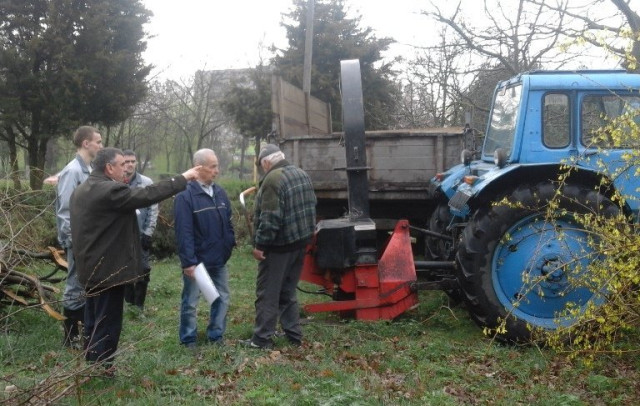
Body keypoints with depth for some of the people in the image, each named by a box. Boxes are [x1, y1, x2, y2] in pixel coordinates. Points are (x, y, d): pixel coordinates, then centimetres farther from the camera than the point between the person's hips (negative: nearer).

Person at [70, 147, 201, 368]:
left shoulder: (80, 191, 11)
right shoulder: (110, 191, -20)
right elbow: (148, 194, -22)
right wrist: (183, 178, -14)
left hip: (90, 268, 10)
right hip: (108, 270, -10)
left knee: (94, 323, 18)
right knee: (107, 326, -1)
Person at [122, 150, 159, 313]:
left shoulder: (146, 183, -2)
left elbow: (153, 209, -3)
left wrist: (148, 233, -8)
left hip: (140, 234, -1)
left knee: (143, 270, 1)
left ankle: (139, 304, 14)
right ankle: (128, 302, 24)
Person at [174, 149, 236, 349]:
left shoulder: (220, 192, 7)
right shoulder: (185, 195, -16)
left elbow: (228, 222, 16)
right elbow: (183, 232, -20)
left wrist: (231, 244, 9)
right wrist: (188, 261, -22)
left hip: (219, 260, 7)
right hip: (197, 261, -7)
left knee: (222, 298, 14)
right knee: (190, 302, 7)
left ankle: (216, 335, 28)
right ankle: (188, 339, 21)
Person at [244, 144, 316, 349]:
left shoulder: (273, 179, -18)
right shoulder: (302, 174, 10)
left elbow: (270, 217, -23)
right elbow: (310, 206, 17)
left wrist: (260, 244, -17)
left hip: (279, 245, -9)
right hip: (300, 240, 9)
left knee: (267, 293, 0)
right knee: (288, 291, 17)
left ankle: (262, 338, 4)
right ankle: (294, 334, 19)